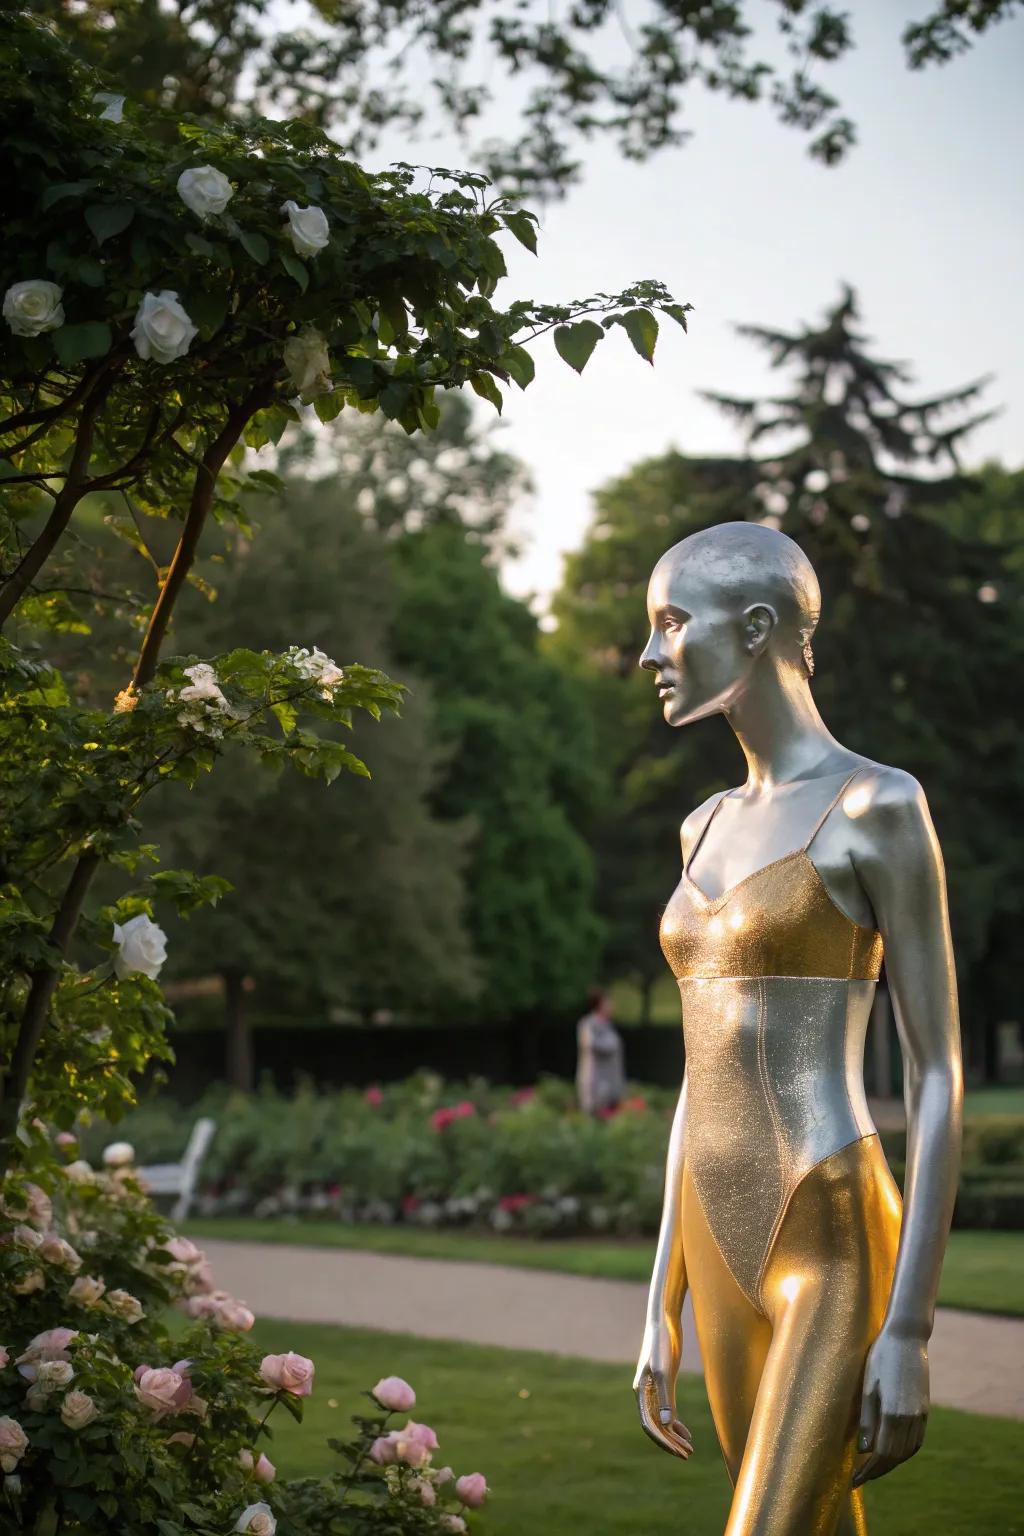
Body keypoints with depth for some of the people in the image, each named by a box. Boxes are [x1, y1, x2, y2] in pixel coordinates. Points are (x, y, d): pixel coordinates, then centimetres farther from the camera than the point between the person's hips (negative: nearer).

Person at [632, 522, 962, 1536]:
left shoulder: (882, 806, -9)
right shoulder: (713, 829, 15)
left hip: (837, 1259, -8)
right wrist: (662, 1311, 15)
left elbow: (940, 1074, -11)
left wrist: (908, 1334, -15)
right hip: (731, 1257, 8)